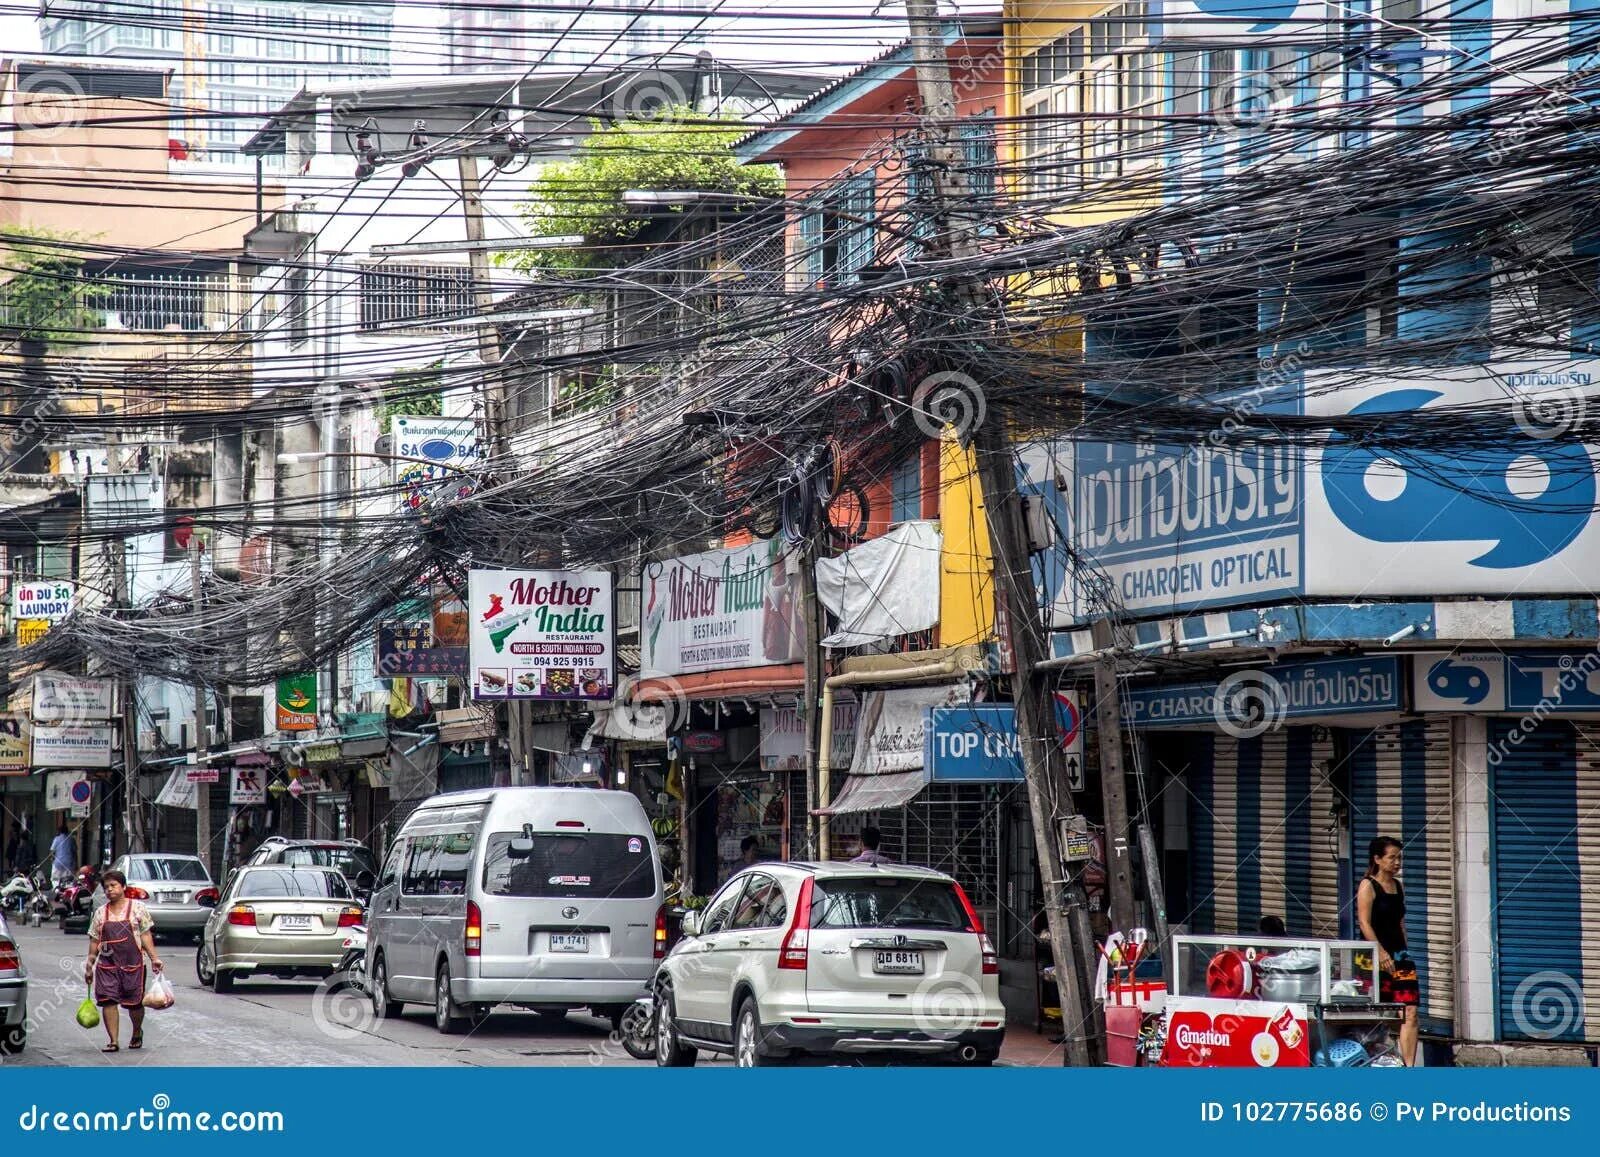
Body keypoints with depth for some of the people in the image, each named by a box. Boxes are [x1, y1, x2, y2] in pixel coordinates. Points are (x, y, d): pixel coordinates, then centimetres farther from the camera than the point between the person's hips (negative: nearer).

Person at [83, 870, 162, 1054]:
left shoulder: (137, 907, 2)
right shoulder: (100, 912, 9)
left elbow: (145, 935, 2)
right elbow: (95, 941, 12)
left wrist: (154, 958, -5)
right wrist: (89, 964, 9)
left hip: (132, 963, -2)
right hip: (107, 963, 2)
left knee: (134, 1002, 4)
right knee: (108, 1001, -8)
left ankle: (137, 1033, 30)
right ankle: (113, 1040, -4)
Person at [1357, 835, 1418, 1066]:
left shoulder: (1398, 886, 16)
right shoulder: (1368, 886, -5)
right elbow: (1364, 922, -13)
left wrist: (1403, 951, 15)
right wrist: (1381, 952, -19)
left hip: (1399, 954, 7)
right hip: (1377, 956, -7)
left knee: (1410, 1013, -6)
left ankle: (1408, 1067, -9)